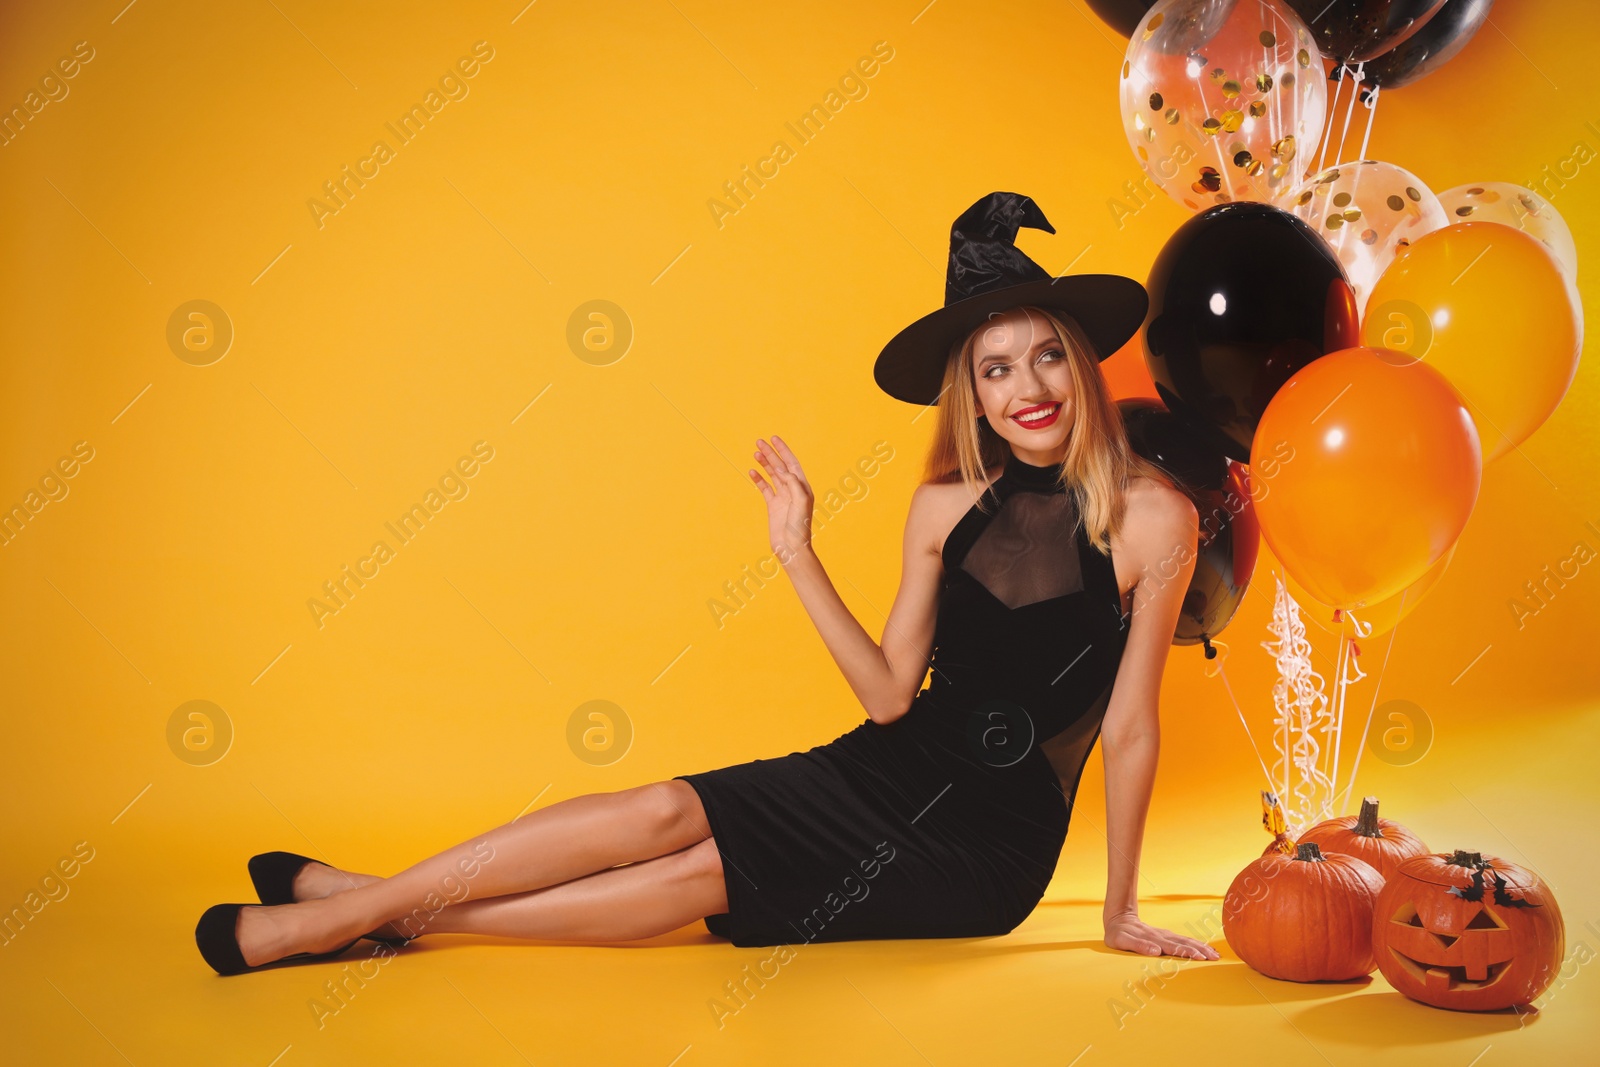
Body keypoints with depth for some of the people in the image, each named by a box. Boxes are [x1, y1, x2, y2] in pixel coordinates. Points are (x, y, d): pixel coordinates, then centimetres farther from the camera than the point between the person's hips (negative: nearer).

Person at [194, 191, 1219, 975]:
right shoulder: (946, 506, 0)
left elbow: (1132, 727, -9)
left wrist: (1123, 911, -4)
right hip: (888, 772, 4)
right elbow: (889, 695, -2)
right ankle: (354, 898, -10)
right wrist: (799, 556, -9)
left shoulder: (1149, 513, -13)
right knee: (663, 813, -18)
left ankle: (398, 917, -10)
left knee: (705, 877, -18)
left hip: (993, 841, -3)